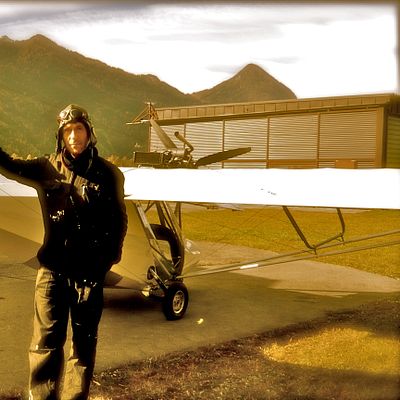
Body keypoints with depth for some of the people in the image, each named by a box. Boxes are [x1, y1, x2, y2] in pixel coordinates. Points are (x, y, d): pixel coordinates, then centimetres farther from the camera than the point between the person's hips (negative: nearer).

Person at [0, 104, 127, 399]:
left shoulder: (108, 174, -1)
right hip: (53, 268, 0)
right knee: (46, 341, 4)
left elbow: (118, 220, 3)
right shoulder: (46, 168, 2)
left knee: (84, 342, 11)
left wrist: (109, 258, -7)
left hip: (90, 271, 0)